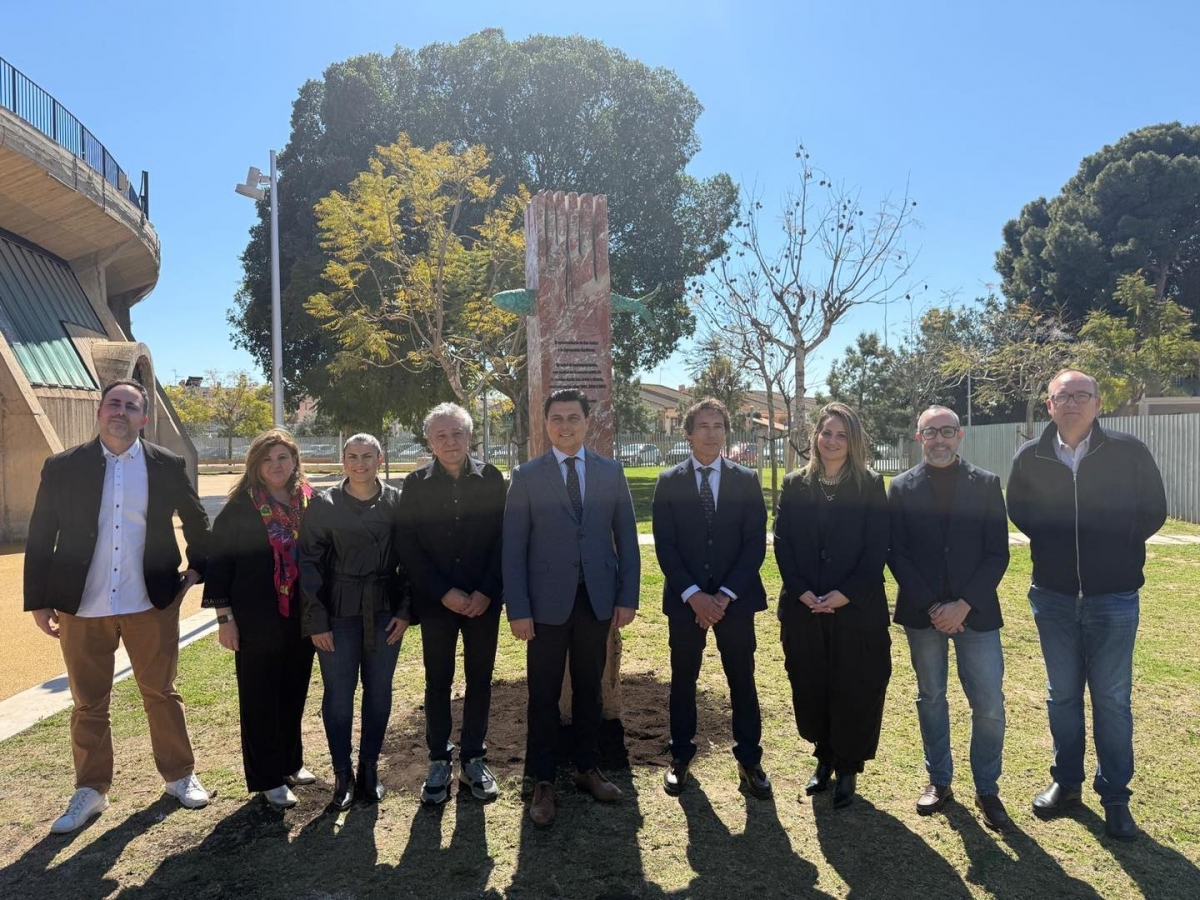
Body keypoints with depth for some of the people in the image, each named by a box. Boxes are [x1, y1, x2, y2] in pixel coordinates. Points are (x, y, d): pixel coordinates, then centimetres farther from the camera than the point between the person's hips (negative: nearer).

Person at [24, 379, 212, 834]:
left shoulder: (167, 466, -1)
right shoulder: (62, 467, -1)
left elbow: (196, 520, 13)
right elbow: (40, 539, 1)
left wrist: (198, 567, 7)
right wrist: (38, 600, -1)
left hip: (151, 602, 0)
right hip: (82, 607, 1)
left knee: (161, 693, 12)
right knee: (88, 703, 12)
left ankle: (180, 775, 27)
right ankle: (90, 791, 28)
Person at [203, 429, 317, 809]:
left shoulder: (310, 503, 2)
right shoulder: (240, 507, -7)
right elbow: (219, 562, -6)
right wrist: (224, 617, -9)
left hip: (301, 617, 4)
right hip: (257, 620, -4)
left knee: (294, 692, 14)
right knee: (260, 698, 6)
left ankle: (291, 763, 32)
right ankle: (269, 778, 19)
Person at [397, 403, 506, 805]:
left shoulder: (491, 478, -1)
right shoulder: (417, 484, -2)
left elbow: (503, 539, -2)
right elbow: (409, 547, -4)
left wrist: (486, 592, -10)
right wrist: (444, 593, -11)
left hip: (483, 601, 1)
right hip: (436, 602, 0)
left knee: (480, 680, 8)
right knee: (437, 681, 7)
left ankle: (474, 758, 22)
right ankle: (439, 761, 21)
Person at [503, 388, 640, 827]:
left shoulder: (611, 472, 5)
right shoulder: (527, 476, -1)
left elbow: (626, 538, 6)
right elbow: (513, 547, -4)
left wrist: (627, 597, 0)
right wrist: (517, 609, -9)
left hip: (598, 599, 2)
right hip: (547, 601, -2)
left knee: (589, 689, 14)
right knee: (544, 695, 6)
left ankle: (588, 769, 30)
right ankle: (544, 783, 19)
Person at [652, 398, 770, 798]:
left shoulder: (747, 480, 2)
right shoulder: (669, 482, 1)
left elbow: (755, 544, -3)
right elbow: (665, 545, -3)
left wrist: (725, 595, -12)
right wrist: (693, 594, -14)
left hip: (735, 597, 0)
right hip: (685, 599, 0)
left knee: (742, 681, 7)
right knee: (683, 680, 10)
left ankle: (749, 761, 20)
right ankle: (680, 758, 24)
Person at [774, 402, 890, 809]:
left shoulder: (870, 486, -1)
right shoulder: (795, 485, 5)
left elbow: (877, 549, -6)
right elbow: (782, 543, 1)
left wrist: (844, 594, -15)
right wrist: (803, 593, -10)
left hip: (857, 609, -2)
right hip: (803, 609, 2)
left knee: (854, 693, 5)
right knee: (810, 690, 10)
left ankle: (847, 769, 22)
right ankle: (824, 759, 30)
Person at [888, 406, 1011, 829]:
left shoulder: (986, 484, 1)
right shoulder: (901, 488, 1)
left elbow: (997, 553, -3)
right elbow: (896, 554, -2)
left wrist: (964, 604, -12)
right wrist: (931, 606, -11)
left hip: (975, 612, 0)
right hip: (922, 613, 1)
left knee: (989, 706, 0)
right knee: (931, 699, 12)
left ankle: (986, 789, 19)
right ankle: (939, 781, 28)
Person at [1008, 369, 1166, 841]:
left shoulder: (1129, 452, -8)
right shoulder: (1030, 457, -3)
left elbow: (1153, 511, 2)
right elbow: (1019, 512, 12)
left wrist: (1115, 550, 3)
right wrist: (1054, 546, 6)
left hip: (1113, 598, -2)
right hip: (1053, 596, 2)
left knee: (1112, 700, 6)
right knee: (1062, 694, 14)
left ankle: (1114, 795, 21)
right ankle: (1066, 782, 29)